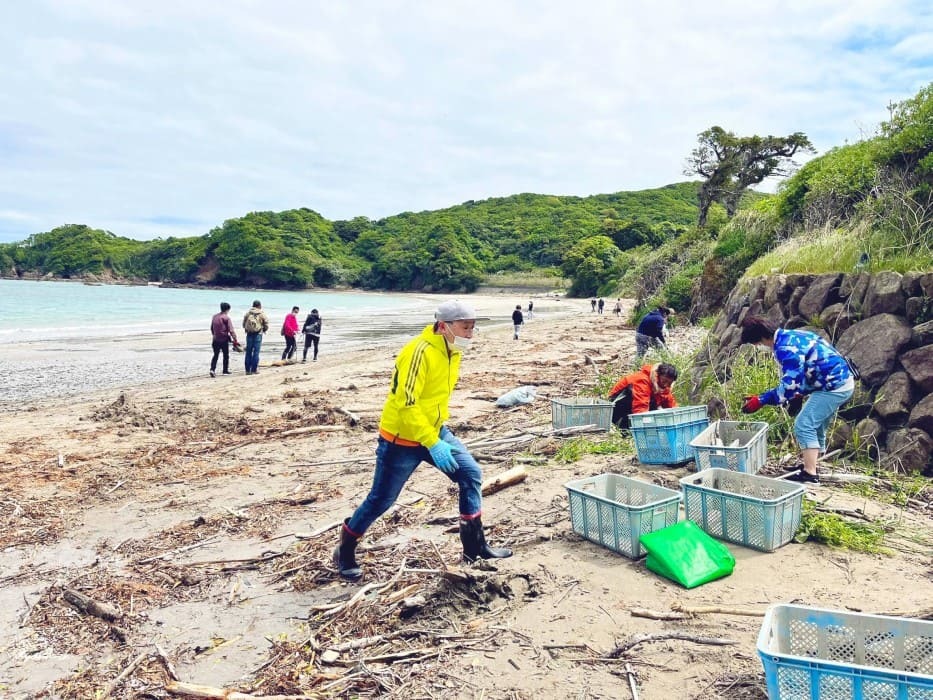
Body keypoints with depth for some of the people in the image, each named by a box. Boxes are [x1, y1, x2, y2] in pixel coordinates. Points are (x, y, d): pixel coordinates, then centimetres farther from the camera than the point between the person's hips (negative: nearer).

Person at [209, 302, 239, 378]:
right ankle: (225, 370, 19)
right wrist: (235, 340, -15)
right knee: (226, 355, 11)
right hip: (224, 340, -5)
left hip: (215, 340, 5)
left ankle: (212, 369, -7)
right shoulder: (226, 318, -12)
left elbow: (212, 328, 17)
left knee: (215, 355, 9)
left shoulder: (214, 316, 7)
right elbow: (231, 330, -16)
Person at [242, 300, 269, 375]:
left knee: (248, 352, 8)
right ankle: (254, 369, -1)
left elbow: (244, 324, 6)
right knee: (256, 352, 0)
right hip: (258, 334, -3)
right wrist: (263, 330, 18)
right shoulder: (262, 314, -3)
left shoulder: (248, 313, 4)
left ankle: (248, 369, 9)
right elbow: (266, 325, 0)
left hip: (249, 334, 3)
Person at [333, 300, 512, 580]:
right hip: (401, 439, -8)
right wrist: (432, 444, -32)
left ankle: (475, 547, 12)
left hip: (435, 431, 8)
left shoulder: (453, 351, 3)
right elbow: (406, 404, -31)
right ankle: (345, 552, 25)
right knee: (381, 500, 3)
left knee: (471, 475, 0)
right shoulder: (420, 352, -26)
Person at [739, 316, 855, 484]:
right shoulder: (789, 337, 10)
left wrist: (760, 400, -18)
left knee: (804, 425, -8)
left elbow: (790, 386, -23)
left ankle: (810, 475, -5)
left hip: (834, 385, -10)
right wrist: (798, 396, 14)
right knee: (815, 426, 18)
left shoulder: (786, 348, -22)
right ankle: (810, 465, 29)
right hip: (842, 381, 10)